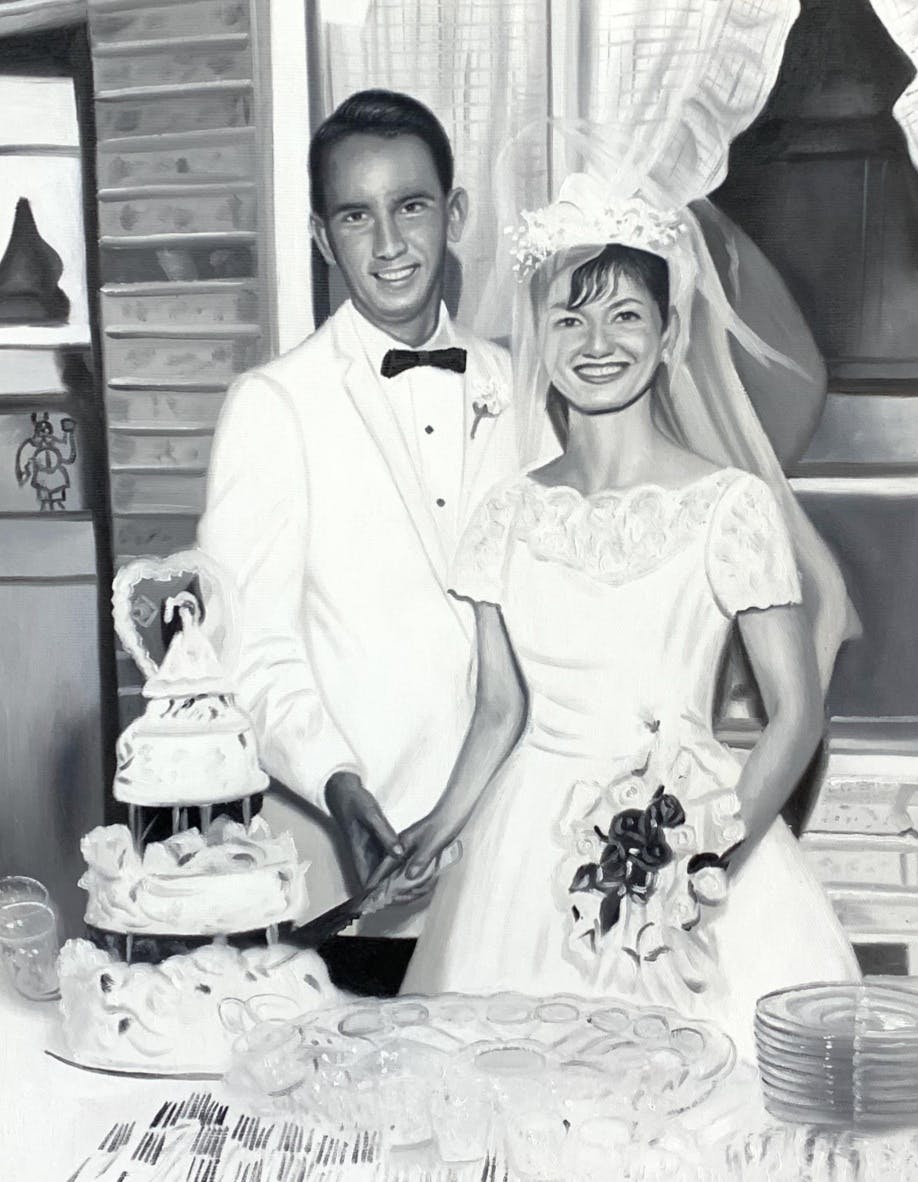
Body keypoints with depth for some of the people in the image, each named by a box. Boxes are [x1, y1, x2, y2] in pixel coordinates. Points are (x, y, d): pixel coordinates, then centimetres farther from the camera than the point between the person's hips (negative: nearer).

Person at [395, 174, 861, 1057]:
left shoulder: (732, 504, -7)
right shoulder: (512, 513, 4)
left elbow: (795, 714, -7)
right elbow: (501, 710, 10)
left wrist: (717, 851, -20)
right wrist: (433, 835, -2)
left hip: (686, 832, -3)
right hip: (528, 844, 3)